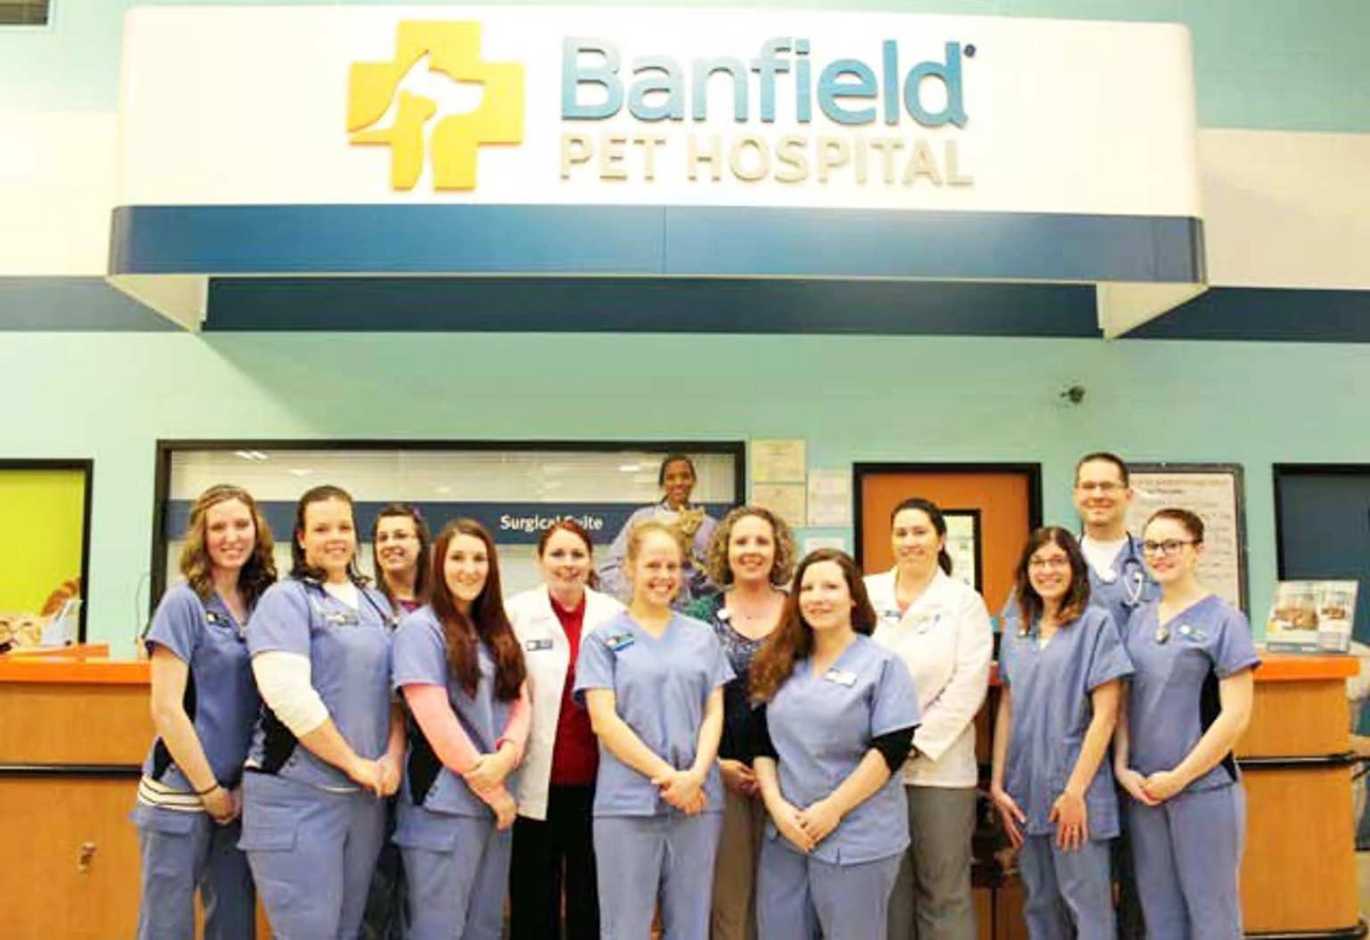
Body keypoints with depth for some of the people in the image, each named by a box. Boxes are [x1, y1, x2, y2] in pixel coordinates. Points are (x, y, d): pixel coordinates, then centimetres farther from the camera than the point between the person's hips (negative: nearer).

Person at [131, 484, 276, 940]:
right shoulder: (183, 602, -10)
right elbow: (166, 710, -14)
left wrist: (244, 786, 1)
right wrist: (209, 789, -11)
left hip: (239, 793, 5)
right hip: (181, 793, -5)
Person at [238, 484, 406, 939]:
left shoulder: (376, 603, 13)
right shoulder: (286, 599, -7)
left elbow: (397, 688, 14)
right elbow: (288, 693, -19)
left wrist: (393, 756, -4)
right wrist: (354, 763, -15)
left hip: (365, 795, 7)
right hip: (296, 794, -6)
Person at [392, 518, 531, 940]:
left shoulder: (498, 631, 13)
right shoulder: (420, 629, -9)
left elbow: (519, 700, 8)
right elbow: (435, 718, -15)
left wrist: (507, 754, -13)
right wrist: (490, 789, -12)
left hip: (497, 799, 7)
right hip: (444, 804, -7)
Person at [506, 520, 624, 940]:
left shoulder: (614, 613, 2)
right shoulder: (516, 612, -2)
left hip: (595, 778, 1)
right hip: (537, 779, -1)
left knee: (591, 894, 14)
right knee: (534, 896, 10)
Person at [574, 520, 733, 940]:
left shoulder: (703, 637, 11)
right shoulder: (603, 639, 2)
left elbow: (714, 713, 7)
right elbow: (604, 721, -6)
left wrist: (695, 775, -10)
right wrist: (666, 775, -12)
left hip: (697, 799, 3)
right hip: (627, 802, -3)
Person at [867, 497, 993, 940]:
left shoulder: (965, 602, 2)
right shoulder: (867, 593, 7)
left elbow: (967, 687, -6)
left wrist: (916, 744, -12)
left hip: (939, 766, -2)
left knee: (944, 890, 4)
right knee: (887, 884, 9)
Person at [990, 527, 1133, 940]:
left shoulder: (1095, 624, -6)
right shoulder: (1015, 636, 10)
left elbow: (1104, 715, -10)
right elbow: (1006, 712, 10)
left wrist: (1075, 790, -13)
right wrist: (997, 785, 3)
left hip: (1075, 794, -5)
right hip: (1025, 794, 5)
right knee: (1040, 906, 15)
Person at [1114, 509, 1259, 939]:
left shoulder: (1223, 619, -6)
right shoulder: (1139, 619, 9)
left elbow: (1236, 714, -10)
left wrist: (1179, 777, -11)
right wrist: (1122, 768, -2)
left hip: (1203, 787, -5)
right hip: (1143, 790, 5)